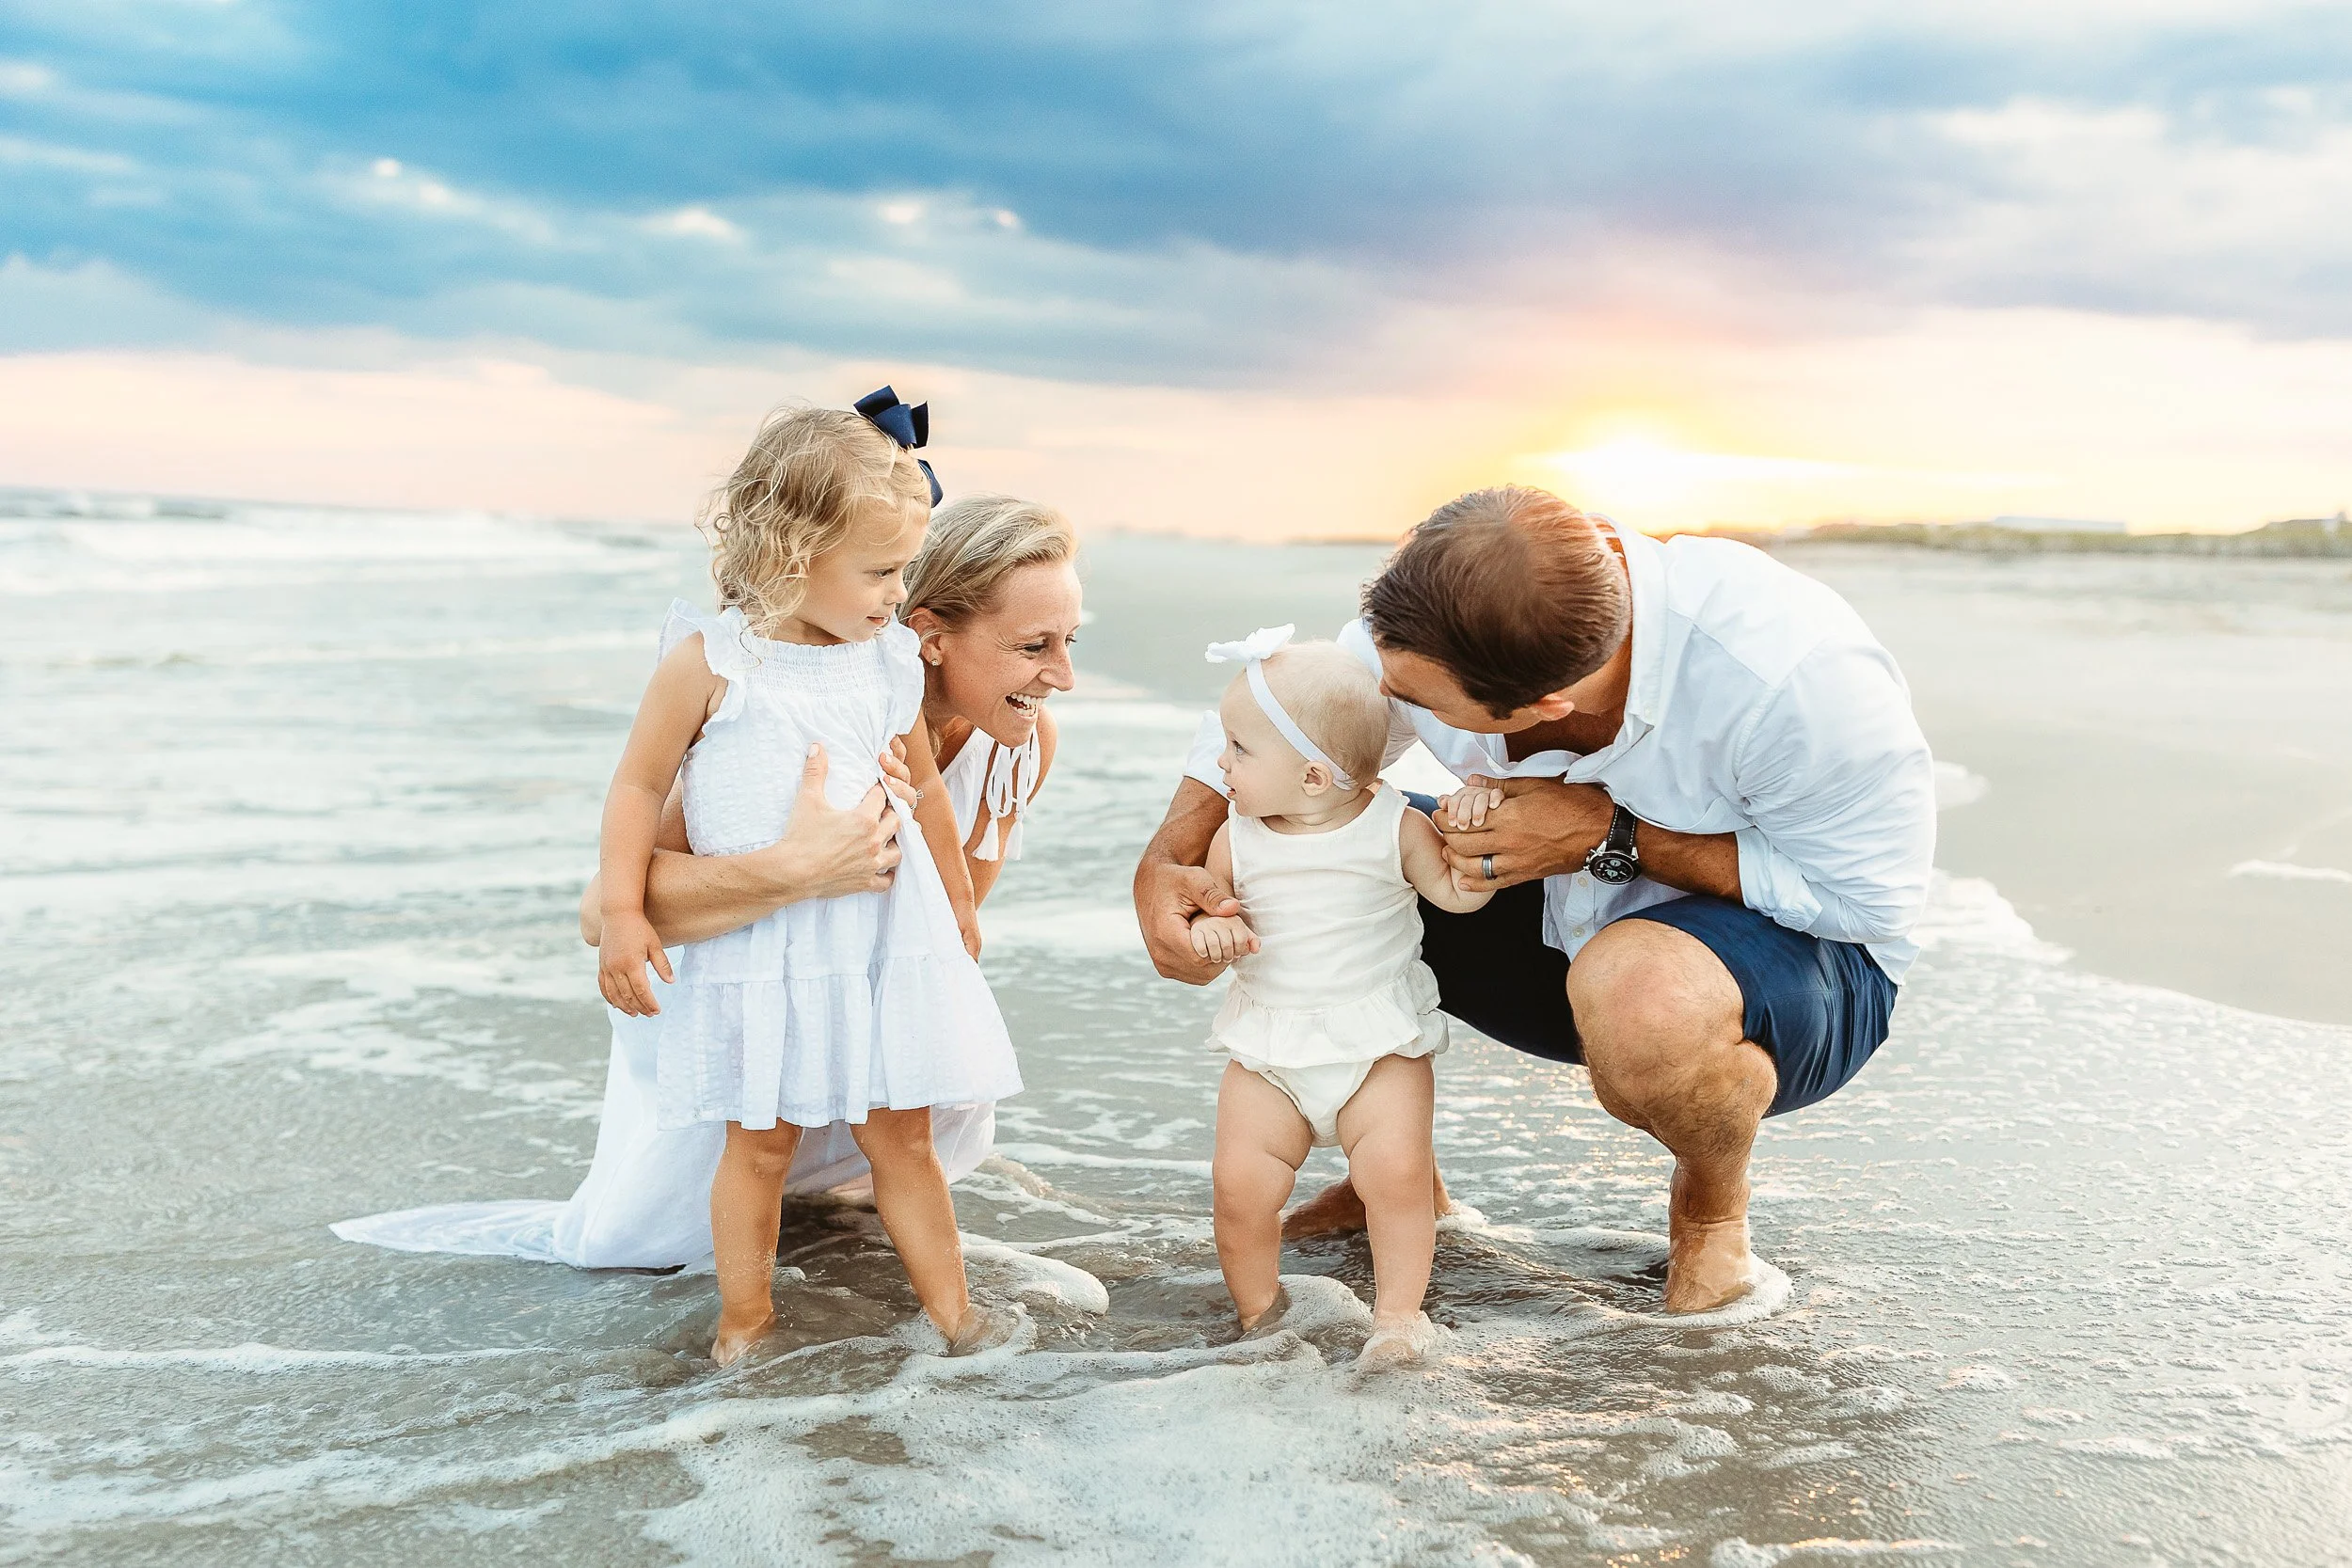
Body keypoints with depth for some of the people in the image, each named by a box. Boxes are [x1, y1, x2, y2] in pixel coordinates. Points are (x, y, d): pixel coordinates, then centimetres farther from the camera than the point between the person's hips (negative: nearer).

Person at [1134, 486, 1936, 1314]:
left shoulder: (1789, 668, -36)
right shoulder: (1428, 627, -21)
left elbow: (1873, 892, -24)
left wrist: (1612, 834, -32)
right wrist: (1164, 864, -24)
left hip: (1799, 942, -5)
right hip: (1570, 925, 5)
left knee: (1640, 993, -42)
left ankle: (1713, 1208, -4)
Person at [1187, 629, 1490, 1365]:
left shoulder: (1394, 826, -8)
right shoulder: (1237, 840, -1)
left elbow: (1459, 892, -4)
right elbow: (1204, 904, 10)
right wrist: (1207, 928, -14)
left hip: (1381, 1044, -2)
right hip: (1267, 1054, 2)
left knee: (1397, 1171, -18)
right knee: (1240, 1184, -8)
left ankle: (1399, 1311, 3)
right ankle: (1257, 1312, 16)